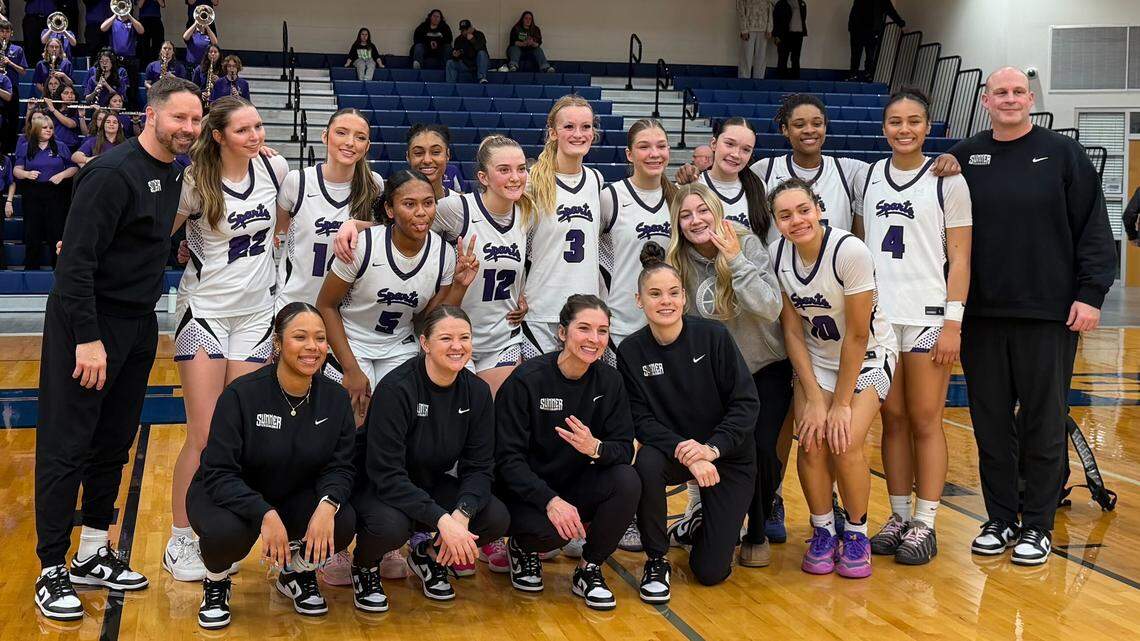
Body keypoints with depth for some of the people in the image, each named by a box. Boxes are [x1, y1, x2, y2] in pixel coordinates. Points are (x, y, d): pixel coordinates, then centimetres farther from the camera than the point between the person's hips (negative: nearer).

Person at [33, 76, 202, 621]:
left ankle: (94, 555, 25)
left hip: (138, 325, 9)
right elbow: (77, 260, -21)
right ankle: (52, 571, 6)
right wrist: (87, 338, -25)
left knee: (114, 443, 14)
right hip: (90, 325, -9)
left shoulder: (170, 175, 10)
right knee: (66, 448, -2)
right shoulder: (113, 173, -17)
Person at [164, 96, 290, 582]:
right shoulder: (196, 182, -11)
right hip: (205, 309, -4)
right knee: (204, 437, -6)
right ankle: (179, 541, 8)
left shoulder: (275, 169, -1)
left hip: (256, 312, 4)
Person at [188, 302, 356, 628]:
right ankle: (216, 583, 2)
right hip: (228, 495, -3)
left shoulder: (335, 398, -10)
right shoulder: (242, 394, -22)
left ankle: (297, 573, 10)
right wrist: (264, 514, -38)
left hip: (294, 497, 4)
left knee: (343, 522, -26)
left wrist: (328, 504, -30)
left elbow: (339, 467, -7)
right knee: (227, 531, -37)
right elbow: (218, 473, -24)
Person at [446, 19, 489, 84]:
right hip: (467, 64, 4)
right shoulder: (459, 39, 3)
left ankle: (482, 78, -38)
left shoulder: (479, 35, -9)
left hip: (479, 64, -4)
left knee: (481, 53, -33)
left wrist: (472, 40, -38)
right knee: (450, 63, -13)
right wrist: (454, 55, -21)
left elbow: (481, 49, -26)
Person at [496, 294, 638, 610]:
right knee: (554, 530, -34)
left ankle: (589, 570, -4)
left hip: (579, 487, 4)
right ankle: (523, 547, 6)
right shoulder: (527, 380, -16)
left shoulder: (609, 382, -3)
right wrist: (550, 501, -32)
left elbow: (624, 449, -7)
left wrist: (596, 448, -31)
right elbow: (508, 457, -18)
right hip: (527, 492, -4)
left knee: (627, 480, -25)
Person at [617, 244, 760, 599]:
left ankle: (699, 526, 32)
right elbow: (641, 420, -12)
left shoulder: (714, 335, -14)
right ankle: (656, 560, -12)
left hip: (727, 456, -1)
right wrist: (684, 452, -28)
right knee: (647, 462, -37)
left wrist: (713, 448, -26)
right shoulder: (631, 351, -9)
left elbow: (746, 402, -14)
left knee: (710, 571, -7)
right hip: (671, 449, 1)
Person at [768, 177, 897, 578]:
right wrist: (813, 399, -11)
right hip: (814, 358, 3)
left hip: (868, 357, -3)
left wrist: (841, 403, -16)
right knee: (812, 442, -15)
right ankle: (822, 530, 7)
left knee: (845, 443, -19)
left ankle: (856, 534, 4)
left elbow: (857, 336, -20)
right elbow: (792, 330, -6)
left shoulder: (850, 252, -26)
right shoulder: (777, 255, -12)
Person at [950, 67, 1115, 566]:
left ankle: (1037, 525, 14)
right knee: (991, 426, 8)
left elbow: (1094, 229, 0)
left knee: (1044, 425, 3)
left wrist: (1091, 293, -7)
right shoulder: (964, 159, 7)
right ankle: (1000, 520, 19)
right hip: (980, 316, 2)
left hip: (1048, 317, -2)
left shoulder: (1063, 155, 2)